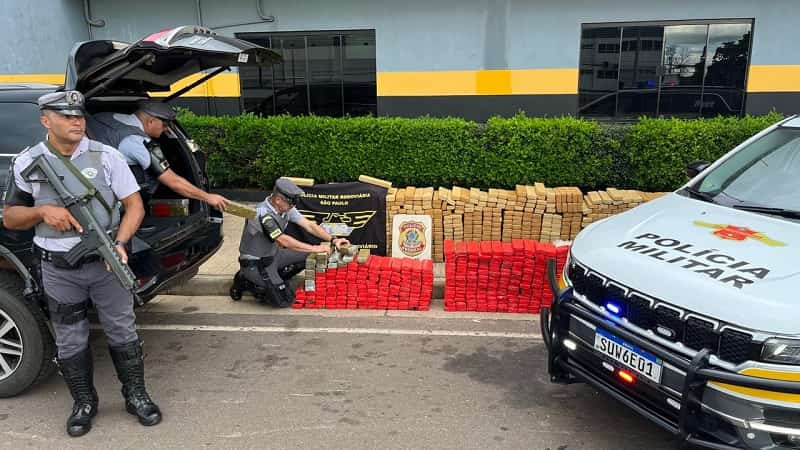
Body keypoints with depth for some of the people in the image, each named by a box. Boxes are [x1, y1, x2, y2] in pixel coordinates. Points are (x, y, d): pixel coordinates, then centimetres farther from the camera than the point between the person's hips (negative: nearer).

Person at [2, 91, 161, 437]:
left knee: (122, 333, 8)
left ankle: (135, 396, 26)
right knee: (70, 343, 12)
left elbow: (134, 205, -2)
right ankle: (84, 403, 31)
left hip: (106, 263, -1)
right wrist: (42, 211, -13)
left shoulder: (106, 156, -4)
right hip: (59, 271, 1)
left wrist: (120, 243, -18)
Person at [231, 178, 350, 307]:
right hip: (255, 264, -9)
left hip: (272, 255, 9)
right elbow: (284, 240, -31)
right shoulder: (263, 213, -28)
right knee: (284, 300, -17)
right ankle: (246, 282, 2)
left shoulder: (286, 208, -4)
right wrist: (315, 248, -28)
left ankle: (273, 279, 5)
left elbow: (309, 225, -2)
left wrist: (333, 240, -13)